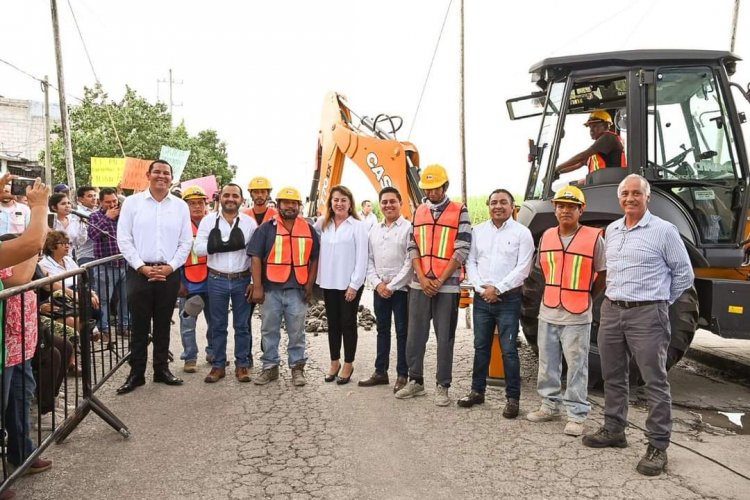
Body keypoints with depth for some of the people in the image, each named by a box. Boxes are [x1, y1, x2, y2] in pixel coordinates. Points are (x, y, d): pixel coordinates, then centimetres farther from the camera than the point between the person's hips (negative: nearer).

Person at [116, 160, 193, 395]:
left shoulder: (180, 206, 6)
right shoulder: (132, 202, 2)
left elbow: (186, 242, 5)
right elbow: (124, 239, -2)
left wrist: (170, 267, -7)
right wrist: (143, 267, -10)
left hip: (169, 274, 2)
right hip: (139, 272, -1)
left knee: (163, 324, 11)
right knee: (139, 325, 4)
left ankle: (162, 369, 22)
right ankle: (136, 373, 14)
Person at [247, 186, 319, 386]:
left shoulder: (309, 230, 7)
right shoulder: (266, 228, 0)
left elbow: (315, 259, 10)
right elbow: (256, 257, -4)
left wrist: (310, 285, 2)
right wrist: (257, 286, -10)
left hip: (297, 290, 1)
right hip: (271, 289, -1)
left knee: (297, 332, 8)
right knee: (269, 330, 9)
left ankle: (297, 368, 20)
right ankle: (270, 367, 22)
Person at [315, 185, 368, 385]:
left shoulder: (358, 226, -6)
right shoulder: (323, 224, 8)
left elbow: (362, 258, -9)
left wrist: (354, 284, -13)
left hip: (349, 284, -4)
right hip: (328, 283, 4)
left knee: (348, 323, 5)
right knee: (333, 323, 13)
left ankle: (348, 364, 17)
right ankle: (334, 362, 25)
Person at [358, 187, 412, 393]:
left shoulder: (409, 228, -6)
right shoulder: (374, 230, 12)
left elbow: (410, 262, -12)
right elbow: (369, 260, 11)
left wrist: (392, 286, -12)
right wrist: (377, 283, -4)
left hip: (401, 289, -5)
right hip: (379, 289, 6)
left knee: (402, 332, 2)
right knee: (382, 330, 13)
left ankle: (402, 375, 11)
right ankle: (380, 372, 23)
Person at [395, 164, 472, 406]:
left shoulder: (459, 211, -2)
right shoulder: (419, 211, 11)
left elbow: (462, 251, -8)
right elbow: (413, 248, 7)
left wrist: (440, 280, -11)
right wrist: (422, 278, -6)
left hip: (447, 286, -4)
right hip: (419, 284, 4)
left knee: (445, 338, 4)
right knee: (415, 335, 9)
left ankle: (442, 386, 15)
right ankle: (415, 381, 23)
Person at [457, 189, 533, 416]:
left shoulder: (522, 233, -3)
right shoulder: (478, 231, 10)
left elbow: (522, 269, -9)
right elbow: (470, 262, 8)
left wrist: (497, 288, -13)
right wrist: (481, 288, -6)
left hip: (508, 299, -4)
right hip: (481, 297, 4)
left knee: (508, 350, -1)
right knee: (481, 347, 13)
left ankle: (512, 398, 10)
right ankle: (477, 391, 24)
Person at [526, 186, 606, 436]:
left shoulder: (593, 238, -8)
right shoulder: (547, 236, 6)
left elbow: (603, 273, 0)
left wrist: (587, 297, 4)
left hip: (577, 316, -5)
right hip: (548, 313, 5)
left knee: (577, 367, 3)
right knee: (547, 364, 14)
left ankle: (576, 415, 13)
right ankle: (550, 405, 30)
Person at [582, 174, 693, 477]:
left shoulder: (664, 231, -6)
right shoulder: (611, 230, 12)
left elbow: (684, 274, 0)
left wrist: (660, 301, 4)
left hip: (647, 315, -6)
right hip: (611, 311, 6)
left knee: (655, 381, 0)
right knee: (613, 376, 15)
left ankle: (658, 446, 9)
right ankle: (614, 430, 29)